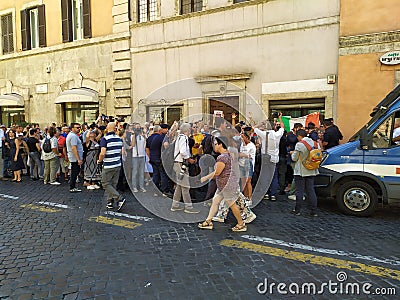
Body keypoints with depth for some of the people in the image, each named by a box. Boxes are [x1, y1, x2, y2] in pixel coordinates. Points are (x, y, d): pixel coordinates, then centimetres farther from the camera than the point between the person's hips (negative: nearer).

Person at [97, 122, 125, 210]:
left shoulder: (105, 139, -13)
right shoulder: (119, 138, 3)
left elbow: (102, 153, -22)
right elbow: (122, 152, 7)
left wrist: (99, 161, -4)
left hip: (108, 166, -6)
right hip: (118, 165, 6)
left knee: (106, 184, 2)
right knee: (113, 184, 13)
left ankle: (120, 198, -8)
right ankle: (110, 202, 19)